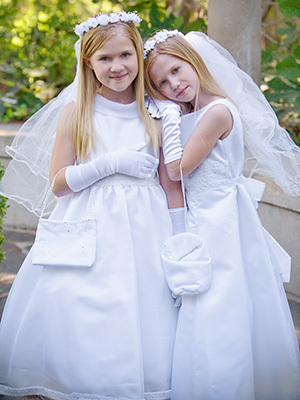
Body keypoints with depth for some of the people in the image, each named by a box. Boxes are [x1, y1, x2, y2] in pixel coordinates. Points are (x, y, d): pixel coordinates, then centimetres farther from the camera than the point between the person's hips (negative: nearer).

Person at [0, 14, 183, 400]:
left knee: (143, 331, 1)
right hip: (90, 233, -1)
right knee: (83, 327, -2)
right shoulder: (76, 112, 1)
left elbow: (172, 184, 7)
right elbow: (58, 182, -1)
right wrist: (112, 162, -12)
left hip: (146, 230, 1)